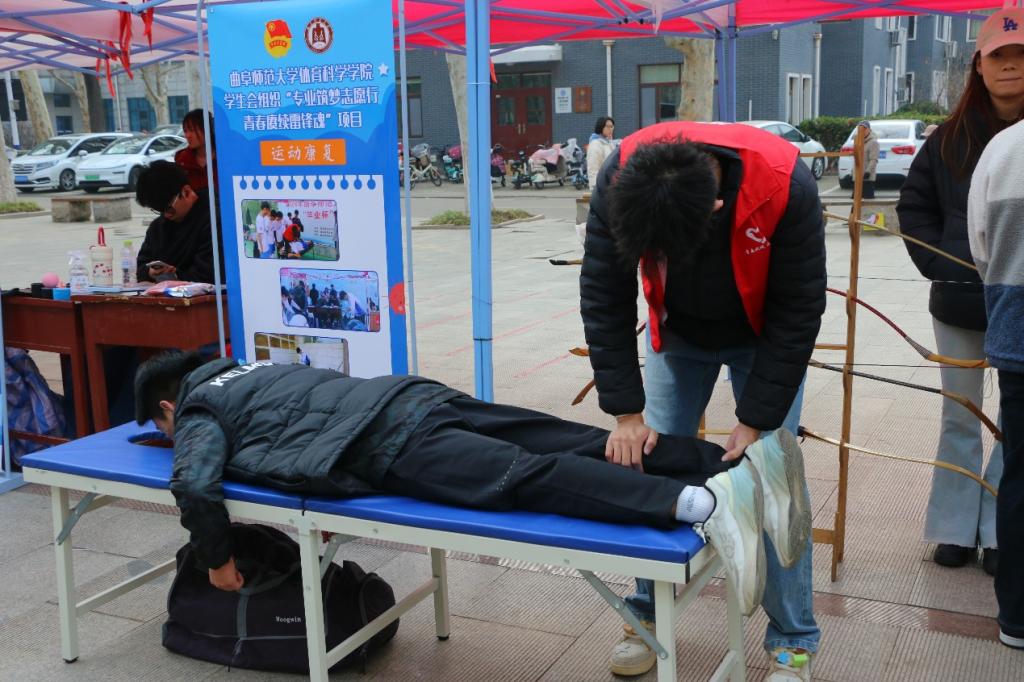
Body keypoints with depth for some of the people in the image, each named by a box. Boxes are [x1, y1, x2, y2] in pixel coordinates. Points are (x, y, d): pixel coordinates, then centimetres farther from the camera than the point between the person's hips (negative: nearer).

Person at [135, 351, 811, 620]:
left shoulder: (197, 415, 15)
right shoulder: (244, 368, 38)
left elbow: (196, 485, -4)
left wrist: (217, 559, 11)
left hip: (390, 446, -7)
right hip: (414, 391, 7)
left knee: (526, 478, -25)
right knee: (584, 445, -7)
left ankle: (701, 502, -43)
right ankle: (742, 463, -18)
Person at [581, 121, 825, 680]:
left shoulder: (785, 183, -37)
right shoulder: (621, 177, -30)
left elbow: (797, 313, -25)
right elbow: (603, 298, -21)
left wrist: (755, 421, -24)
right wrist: (626, 412, -22)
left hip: (764, 336, -2)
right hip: (677, 332, 3)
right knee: (652, 462, 2)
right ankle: (647, 615, 21)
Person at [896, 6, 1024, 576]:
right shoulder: (952, 137, 2)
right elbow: (915, 204, 9)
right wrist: (936, 265, -3)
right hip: (960, 303, 2)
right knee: (960, 420, 11)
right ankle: (956, 529, 21)